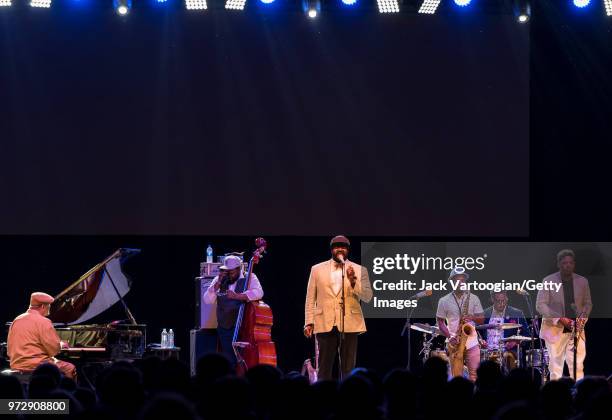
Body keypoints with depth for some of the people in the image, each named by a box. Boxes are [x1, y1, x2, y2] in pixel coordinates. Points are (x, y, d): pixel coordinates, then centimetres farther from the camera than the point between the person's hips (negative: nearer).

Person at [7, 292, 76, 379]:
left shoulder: (16, 321, 11)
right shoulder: (43, 322, -12)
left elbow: (10, 350, 15)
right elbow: (54, 349, -15)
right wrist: (61, 345, 8)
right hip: (35, 365, -8)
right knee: (70, 369, 4)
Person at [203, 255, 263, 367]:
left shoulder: (249, 278, -2)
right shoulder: (218, 280, 9)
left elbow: (258, 293, -22)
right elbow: (207, 300, 1)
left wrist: (237, 296, -30)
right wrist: (218, 283, -11)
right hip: (224, 329, 4)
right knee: (228, 362, 4)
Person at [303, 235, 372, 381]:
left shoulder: (359, 270, 8)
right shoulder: (317, 269, 11)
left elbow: (367, 297, -1)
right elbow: (310, 299, 11)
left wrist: (353, 281, -15)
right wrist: (309, 322, 3)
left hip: (349, 324, 0)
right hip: (325, 324, 1)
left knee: (348, 370, 0)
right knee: (324, 369, 0)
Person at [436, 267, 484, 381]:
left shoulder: (473, 298, 6)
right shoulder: (444, 301, 2)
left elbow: (481, 319, 4)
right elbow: (440, 322, 5)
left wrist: (472, 317, -18)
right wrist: (449, 337, -10)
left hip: (472, 342, 1)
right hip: (455, 343, -1)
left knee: (474, 375, -4)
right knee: (457, 376, 0)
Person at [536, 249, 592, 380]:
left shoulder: (583, 282, 6)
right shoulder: (548, 281, -4)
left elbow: (587, 304, 15)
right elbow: (540, 305, -6)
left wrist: (583, 317, -7)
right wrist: (560, 319, -17)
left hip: (576, 330, 2)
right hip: (555, 329, -2)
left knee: (578, 367, -4)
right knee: (555, 367, -2)